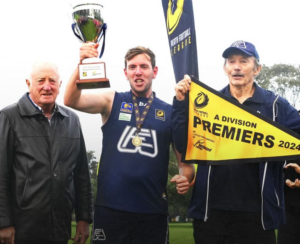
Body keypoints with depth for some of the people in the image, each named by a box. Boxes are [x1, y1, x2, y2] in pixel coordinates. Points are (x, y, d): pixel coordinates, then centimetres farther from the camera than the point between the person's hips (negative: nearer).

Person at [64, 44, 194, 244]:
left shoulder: (170, 113, 6)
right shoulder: (112, 101, 5)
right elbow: (72, 101, -11)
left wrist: (186, 177, -12)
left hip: (153, 210, 1)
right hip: (111, 207, -1)